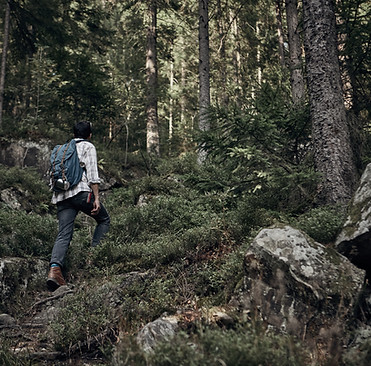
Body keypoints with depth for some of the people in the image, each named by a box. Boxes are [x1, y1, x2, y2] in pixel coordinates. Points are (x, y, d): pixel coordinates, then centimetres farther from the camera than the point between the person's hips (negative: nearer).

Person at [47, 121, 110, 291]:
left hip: (61, 196, 6)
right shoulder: (88, 147, 9)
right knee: (104, 220, 15)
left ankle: (54, 269, -23)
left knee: (63, 235, -3)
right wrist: (96, 198, -9)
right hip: (81, 192, -5)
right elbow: (92, 174, -5)